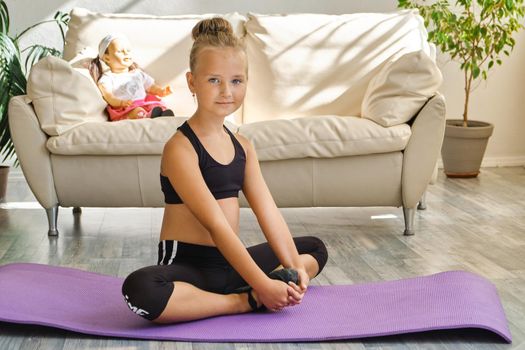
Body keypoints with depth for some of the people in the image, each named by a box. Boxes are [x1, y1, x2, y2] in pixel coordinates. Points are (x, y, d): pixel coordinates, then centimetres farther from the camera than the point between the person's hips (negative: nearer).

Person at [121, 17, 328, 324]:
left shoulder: (242, 146, 9)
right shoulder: (180, 148, -15)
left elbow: (270, 213, 1)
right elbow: (215, 224, -22)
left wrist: (294, 269, -12)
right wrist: (262, 285, -26)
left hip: (232, 262, 8)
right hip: (186, 266, -8)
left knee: (315, 249, 18)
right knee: (139, 290, -40)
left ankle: (252, 297, -11)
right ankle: (246, 302, -20)